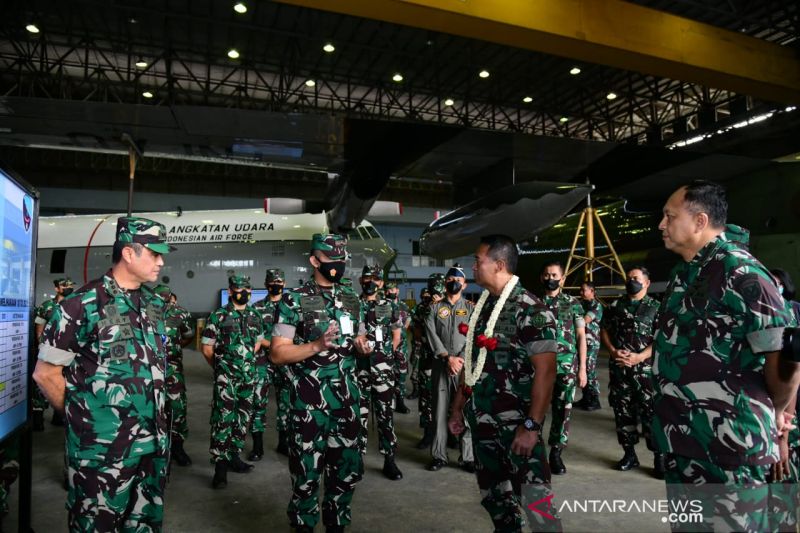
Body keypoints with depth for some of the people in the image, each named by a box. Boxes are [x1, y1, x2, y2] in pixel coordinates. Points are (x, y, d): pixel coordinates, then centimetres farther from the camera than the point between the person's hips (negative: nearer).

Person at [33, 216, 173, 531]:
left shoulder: (155, 305, 7)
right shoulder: (82, 305, -12)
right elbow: (45, 373, -7)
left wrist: (154, 416, 13)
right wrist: (81, 418, 0)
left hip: (154, 442, 6)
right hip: (103, 447, -6)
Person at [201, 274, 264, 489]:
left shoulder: (255, 316, 8)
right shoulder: (218, 316, -7)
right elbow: (207, 348, -2)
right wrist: (222, 366, 8)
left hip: (249, 375, 5)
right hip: (226, 377, -5)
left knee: (243, 416, 12)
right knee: (223, 418, -8)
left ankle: (234, 456, 25)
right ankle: (220, 464, -3)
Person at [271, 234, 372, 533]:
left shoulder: (352, 300, 10)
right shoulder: (294, 300, -7)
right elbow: (277, 353, -10)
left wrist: (363, 347, -4)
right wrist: (317, 345, -22)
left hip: (347, 398, 5)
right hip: (310, 402, -5)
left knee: (348, 469, 14)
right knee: (307, 473, 6)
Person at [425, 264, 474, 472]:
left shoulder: (471, 308, 9)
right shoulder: (435, 308, 11)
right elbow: (432, 335, -2)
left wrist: (462, 359, -14)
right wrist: (448, 358, -13)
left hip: (466, 366, -1)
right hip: (441, 365, 1)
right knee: (440, 410, 4)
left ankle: (468, 457, 8)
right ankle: (438, 455, 14)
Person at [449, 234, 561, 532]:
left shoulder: (530, 310, -13)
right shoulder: (482, 306, 9)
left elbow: (546, 370, -17)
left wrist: (532, 426, -21)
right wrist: (458, 407, 14)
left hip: (516, 424, -7)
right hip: (482, 420, 7)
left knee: (534, 496, -4)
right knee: (492, 493, 17)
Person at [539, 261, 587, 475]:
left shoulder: (573, 303, 4)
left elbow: (581, 336, 5)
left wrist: (582, 367, -1)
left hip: (567, 366, 0)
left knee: (562, 410, 5)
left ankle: (556, 453, 18)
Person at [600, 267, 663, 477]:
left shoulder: (655, 308, 1)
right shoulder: (615, 306, 11)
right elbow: (604, 331, 12)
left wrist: (639, 357, -16)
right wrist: (613, 351, -6)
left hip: (646, 368, -3)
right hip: (619, 368, 3)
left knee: (651, 412, -4)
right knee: (622, 411, 8)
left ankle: (659, 457, 6)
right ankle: (629, 454, 19)